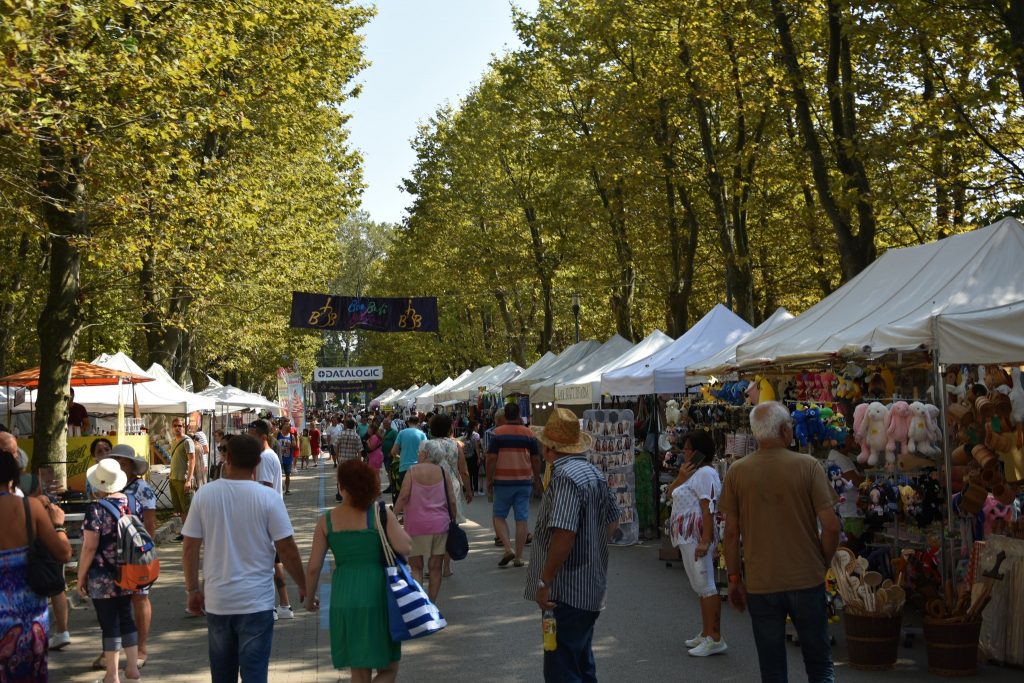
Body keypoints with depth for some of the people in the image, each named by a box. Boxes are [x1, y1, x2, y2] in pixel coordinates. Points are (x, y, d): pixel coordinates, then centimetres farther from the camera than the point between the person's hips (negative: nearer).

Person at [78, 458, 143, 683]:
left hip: (103, 578, -6)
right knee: (126, 617, 17)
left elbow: (89, 547, -18)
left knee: (109, 623, 3)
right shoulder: (133, 503, 1)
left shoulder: (96, 509, -18)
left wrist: (81, 577, -7)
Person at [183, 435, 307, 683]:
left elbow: (190, 548, -1)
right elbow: (286, 548, -10)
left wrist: (193, 589, 12)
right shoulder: (268, 497, -11)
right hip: (256, 601, -3)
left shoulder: (204, 494, -4)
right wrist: (303, 586, 4)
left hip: (217, 600, 3)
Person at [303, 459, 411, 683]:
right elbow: (405, 548, -15)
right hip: (377, 596, -3)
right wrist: (394, 522, 4)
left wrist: (309, 598, 18)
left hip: (344, 599, 3)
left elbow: (313, 567, 1)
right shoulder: (380, 513, -7)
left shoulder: (327, 521, 1)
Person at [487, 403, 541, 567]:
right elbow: (536, 459, 5)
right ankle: (519, 557, 7)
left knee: (499, 516, 11)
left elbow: (491, 458, -9)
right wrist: (537, 480, 16)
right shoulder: (529, 433, 3)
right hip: (524, 482, 2)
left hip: (503, 482, -2)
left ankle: (508, 549, -6)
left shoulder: (497, 433, -4)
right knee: (522, 519, 5)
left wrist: (489, 480, -1)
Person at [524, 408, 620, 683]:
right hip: (590, 590, 10)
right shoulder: (594, 473, 10)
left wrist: (544, 582, -21)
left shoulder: (565, 477, -20)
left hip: (566, 592, -10)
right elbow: (612, 521, 19)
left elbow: (563, 535, -28)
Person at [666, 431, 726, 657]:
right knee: (700, 587, 15)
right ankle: (706, 634, 22)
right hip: (687, 537, 11)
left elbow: (708, 509, -21)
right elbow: (670, 493, 17)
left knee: (705, 586, -9)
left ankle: (715, 638, -7)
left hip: (697, 537, -11)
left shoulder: (705, 473, -14)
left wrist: (706, 541, -27)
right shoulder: (693, 472, 20)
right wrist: (681, 476, 0)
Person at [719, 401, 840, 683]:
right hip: (807, 579, -1)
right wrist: (823, 564, 7)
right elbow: (831, 525, -10)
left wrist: (734, 578, 9)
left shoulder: (737, 471, -4)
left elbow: (732, 531, -1)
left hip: (760, 583, 1)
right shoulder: (807, 466, -8)